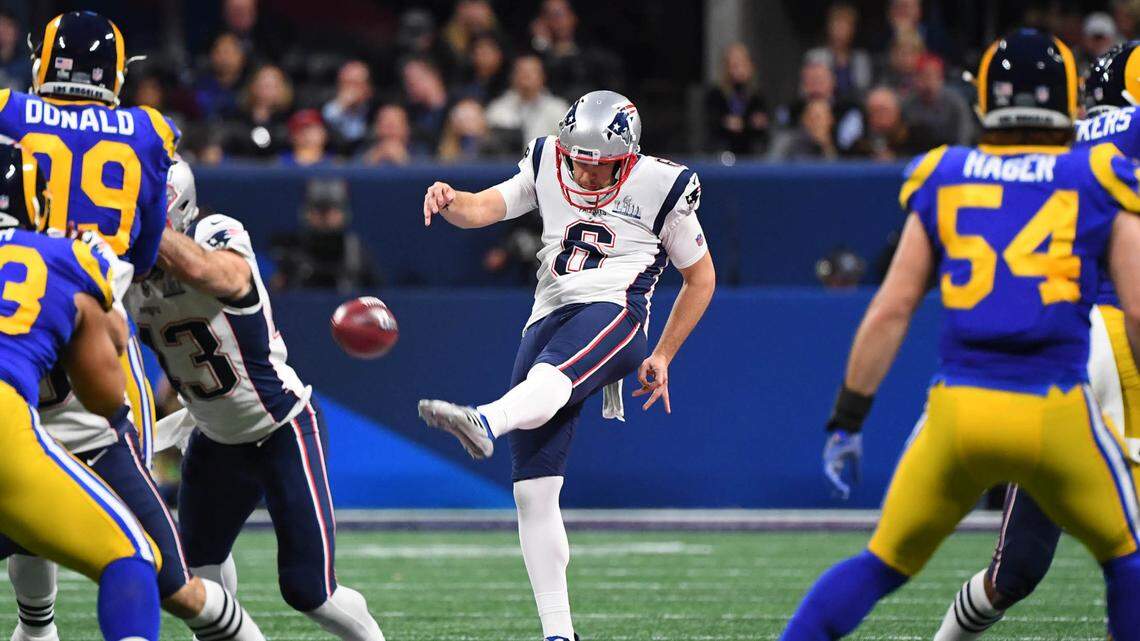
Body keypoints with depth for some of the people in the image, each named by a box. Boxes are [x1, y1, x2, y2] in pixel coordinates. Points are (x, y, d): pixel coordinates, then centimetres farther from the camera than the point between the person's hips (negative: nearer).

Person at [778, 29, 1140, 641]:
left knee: (883, 564, 17)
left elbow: (890, 311, 9)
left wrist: (847, 420, 14)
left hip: (958, 408, 2)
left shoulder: (942, 179, 11)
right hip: (1055, 414, -2)